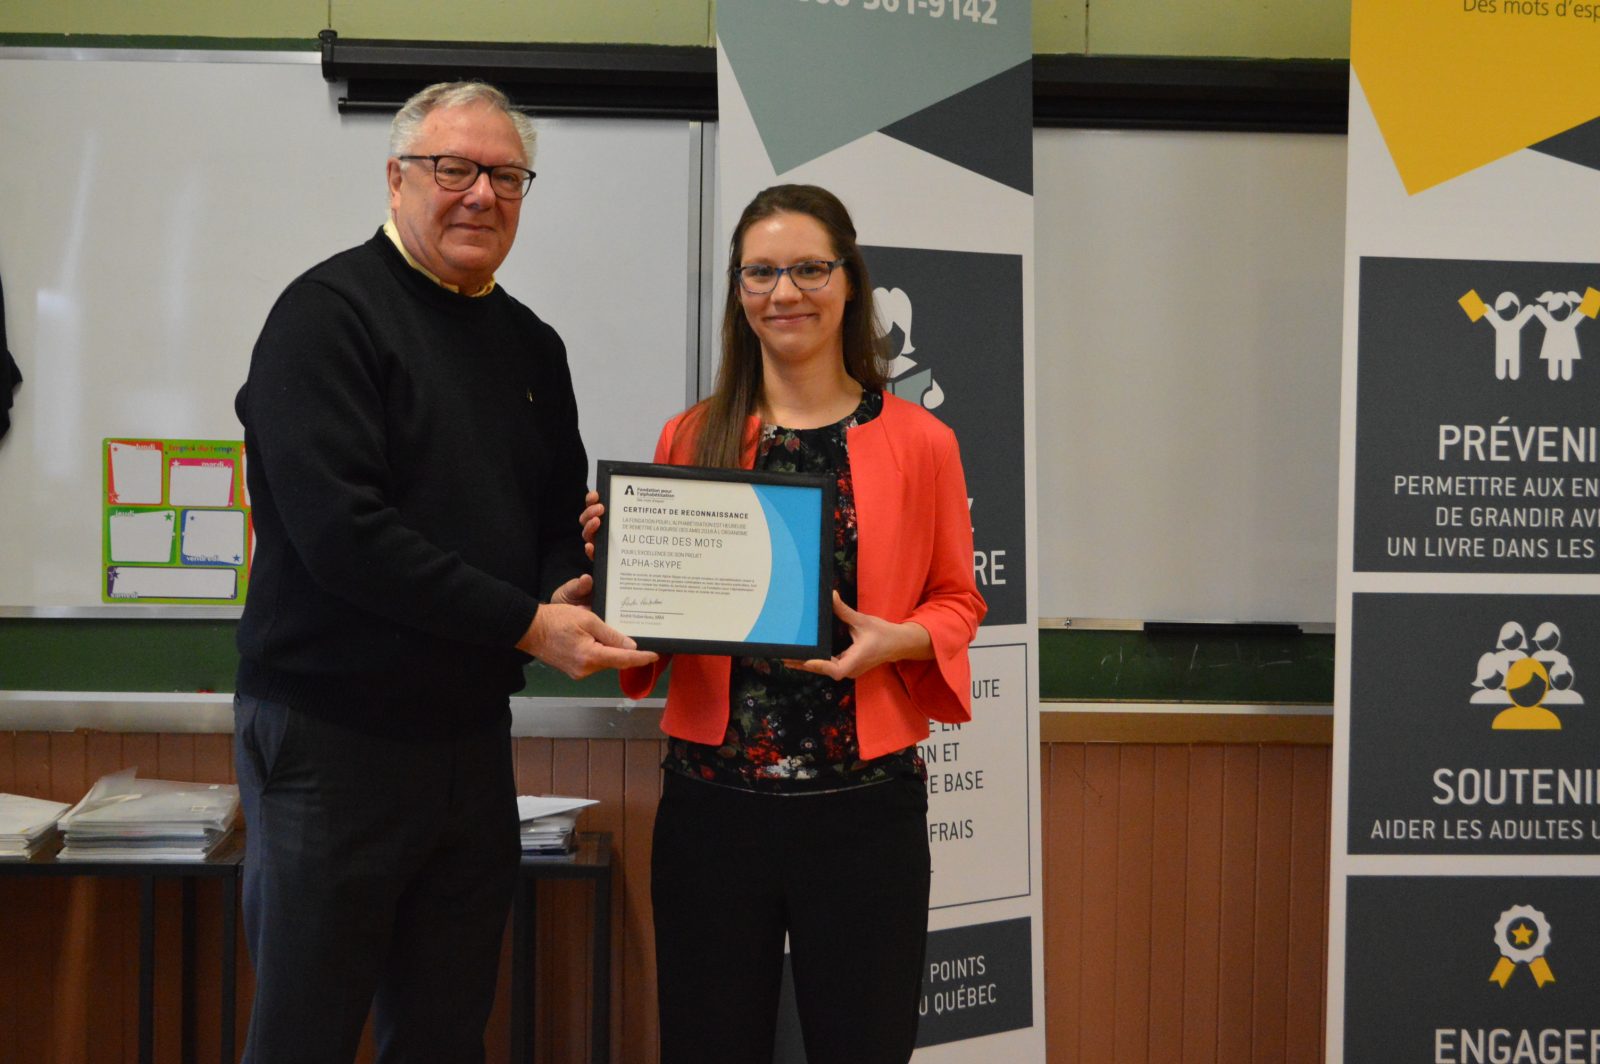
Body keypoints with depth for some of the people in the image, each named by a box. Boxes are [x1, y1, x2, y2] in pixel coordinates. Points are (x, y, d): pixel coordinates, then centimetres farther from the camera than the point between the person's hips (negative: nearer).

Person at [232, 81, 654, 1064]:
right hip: (334, 734, -6)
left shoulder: (531, 345, 12)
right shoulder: (330, 312, -10)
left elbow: (562, 517, 18)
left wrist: (565, 591, -6)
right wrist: (525, 624, -21)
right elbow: (339, 529, -22)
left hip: (474, 736, 7)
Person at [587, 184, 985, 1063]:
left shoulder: (919, 442, 1)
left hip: (863, 801, -1)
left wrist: (896, 640, -12)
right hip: (712, 797, 2)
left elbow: (957, 601, 8)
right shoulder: (690, 439, 5)